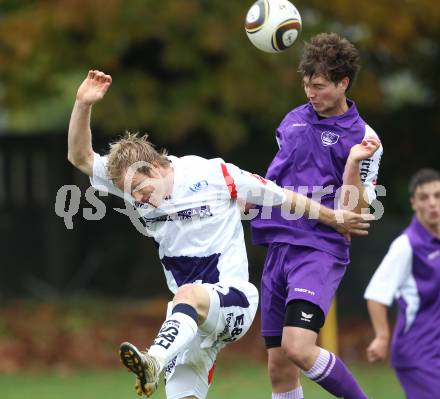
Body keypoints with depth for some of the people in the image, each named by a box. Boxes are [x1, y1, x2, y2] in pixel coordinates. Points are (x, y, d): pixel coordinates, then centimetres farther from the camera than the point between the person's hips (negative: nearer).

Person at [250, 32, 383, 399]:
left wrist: (353, 163, -25)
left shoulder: (361, 138, -6)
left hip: (320, 249, -6)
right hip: (279, 247, 6)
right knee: (278, 366, 4)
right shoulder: (294, 119, 12)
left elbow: (350, 213, -13)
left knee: (298, 347, -26)